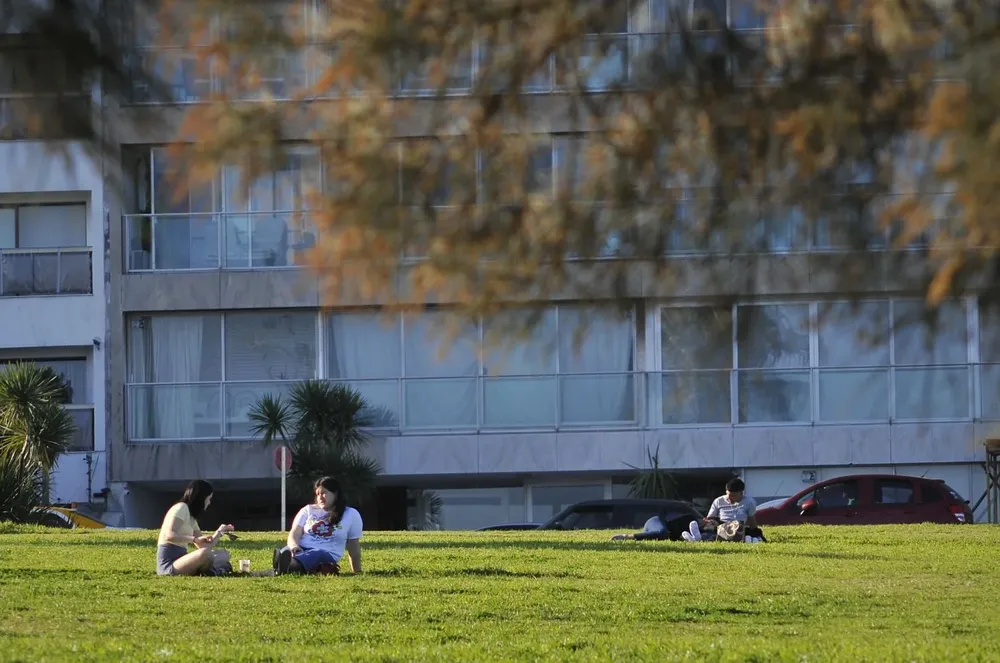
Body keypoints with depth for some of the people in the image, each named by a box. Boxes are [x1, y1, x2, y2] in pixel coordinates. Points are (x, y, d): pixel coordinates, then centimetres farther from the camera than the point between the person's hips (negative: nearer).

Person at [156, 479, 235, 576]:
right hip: (168, 564, -9)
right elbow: (169, 535, -24)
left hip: (181, 560, 9)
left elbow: (203, 546, 19)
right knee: (204, 553, -34)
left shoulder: (191, 517, 21)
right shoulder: (181, 508, -8)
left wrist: (219, 532, 24)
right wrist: (196, 539, -31)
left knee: (224, 554, 7)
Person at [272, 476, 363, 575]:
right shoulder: (308, 510, 21)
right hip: (300, 550, 3)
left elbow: (354, 546, 17)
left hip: (326, 555, -3)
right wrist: (294, 546, -15)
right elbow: (294, 534, 9)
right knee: (285, 553, -35)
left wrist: (358, 572, 16)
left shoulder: (351, 515, 15)